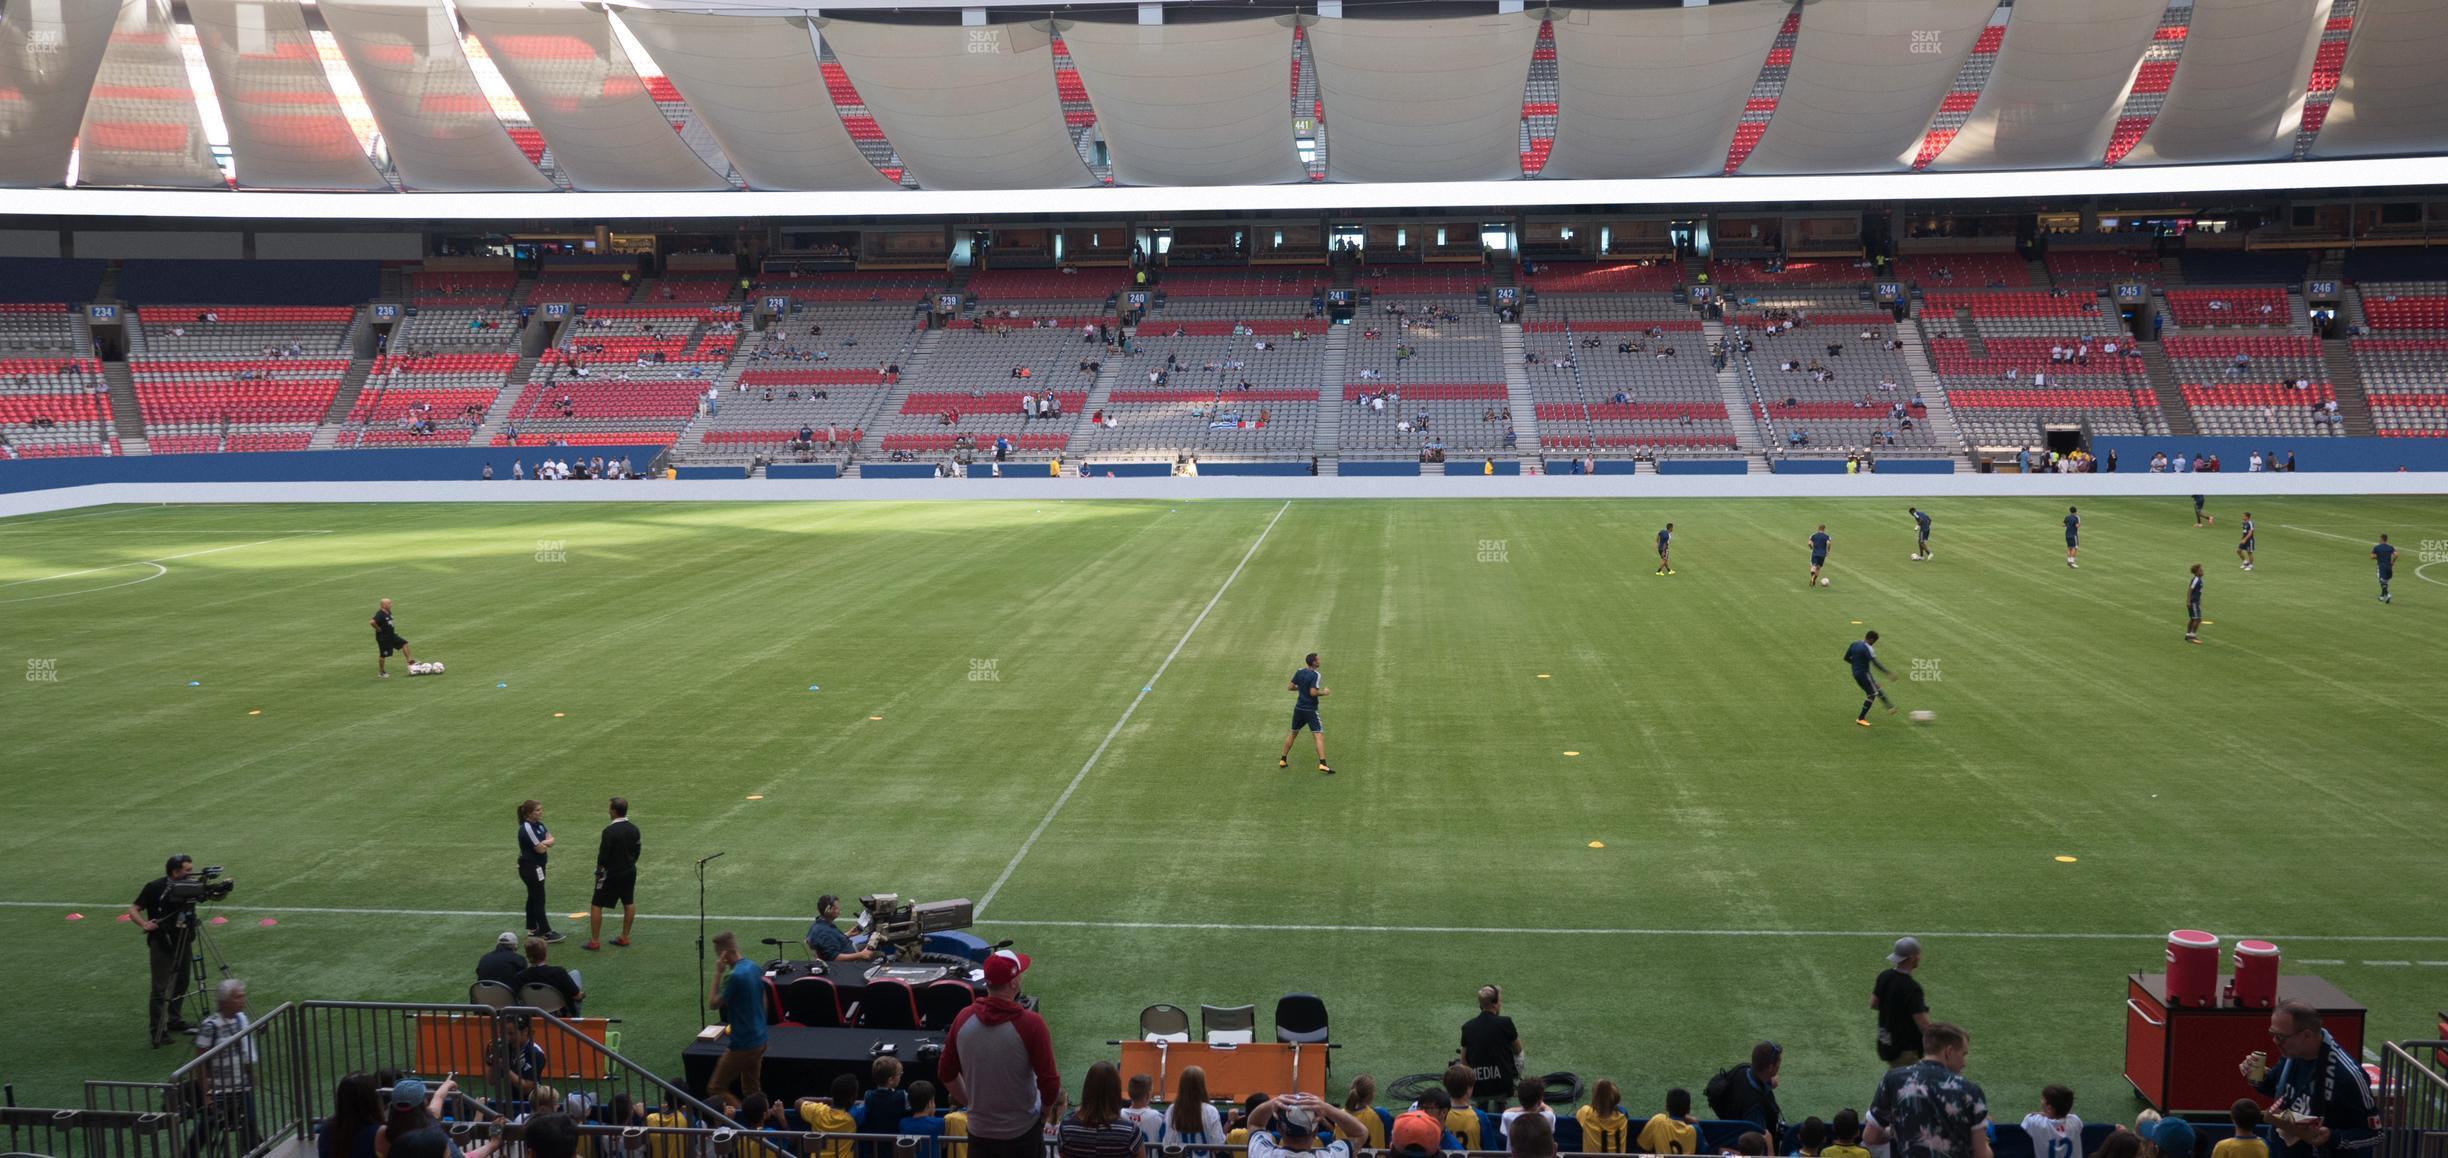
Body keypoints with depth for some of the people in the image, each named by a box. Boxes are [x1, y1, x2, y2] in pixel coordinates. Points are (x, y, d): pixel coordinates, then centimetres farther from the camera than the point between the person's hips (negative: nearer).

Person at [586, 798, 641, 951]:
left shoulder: (609, 831, -21)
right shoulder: (634, 829, -1)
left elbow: (603, 855, -19)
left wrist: (599, 869, -3)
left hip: (611, 874, -6)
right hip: (630, 872, 6)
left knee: (596, 905, 4)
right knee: (629, 904, 16)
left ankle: (594, 941, 5)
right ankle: (624, 937, 22)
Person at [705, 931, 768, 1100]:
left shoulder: (734, 976, -23)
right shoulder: (754, 967, 5)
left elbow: (713, 1004, -15)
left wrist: (718, 973, -15)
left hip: (742, 1045, -9)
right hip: (759, 1041, 9)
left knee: (714, 1089, 3)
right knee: (753, 1091, 17)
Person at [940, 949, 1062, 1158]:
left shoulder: (964, 1018, -6)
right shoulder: (1030, 1023, -20)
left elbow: (946, 1073, 5)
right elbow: (1049, 1082, -17)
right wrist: (1046, 1110, 3)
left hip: (979, 1132, 3)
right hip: (1022, 1133, -3)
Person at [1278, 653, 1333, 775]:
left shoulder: (1299, 672, 3)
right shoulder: (1315, 675, -16)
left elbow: (1290, 687, 6)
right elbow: (1313, 692, -24)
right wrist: (1324, 692, -7)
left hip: (1299, 708, 6)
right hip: (1310, 710, -6)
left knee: (1293, 734, 21)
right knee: (1319, 736, -9)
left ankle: (1283, 760, 25)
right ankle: (1322, 763, -21)